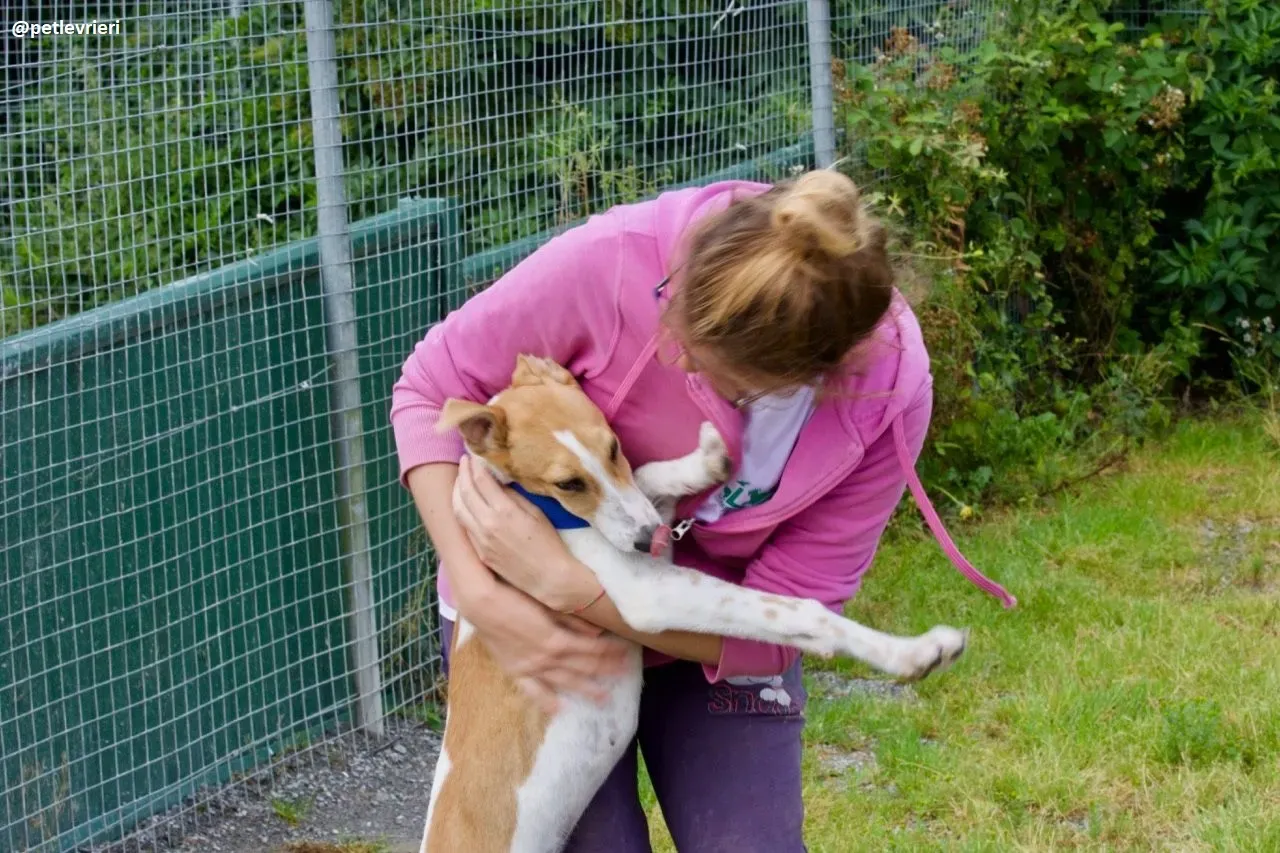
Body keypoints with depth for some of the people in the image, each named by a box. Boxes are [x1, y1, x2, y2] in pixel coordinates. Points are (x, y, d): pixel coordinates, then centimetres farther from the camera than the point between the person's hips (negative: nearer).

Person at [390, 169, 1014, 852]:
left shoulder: (888, 393, -27)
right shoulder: (616, 258, -31)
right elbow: (433, 385, -16)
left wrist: (563, 583, -32)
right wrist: (479, 594, -28)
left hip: (715, 639, 1)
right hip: (527, 620, -1)